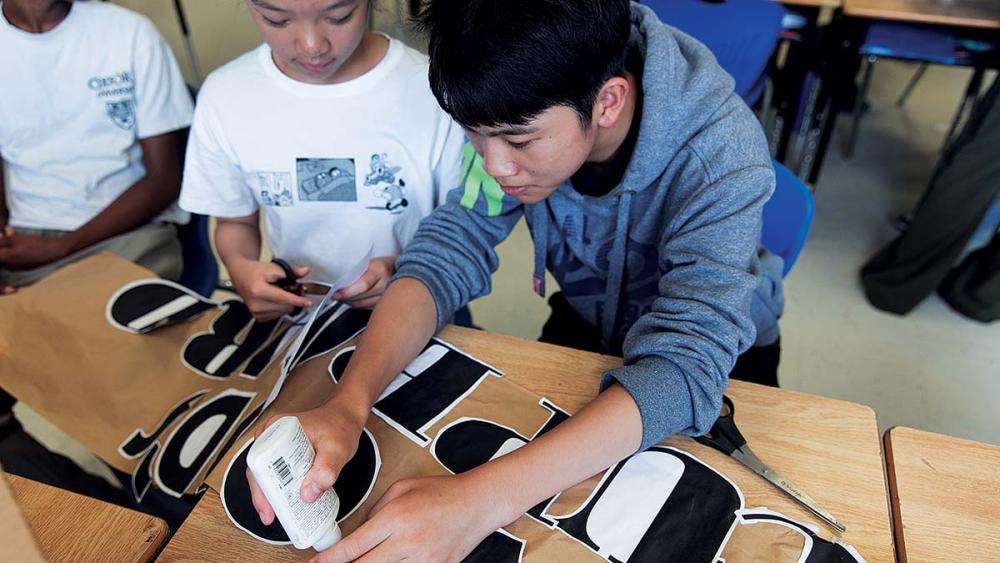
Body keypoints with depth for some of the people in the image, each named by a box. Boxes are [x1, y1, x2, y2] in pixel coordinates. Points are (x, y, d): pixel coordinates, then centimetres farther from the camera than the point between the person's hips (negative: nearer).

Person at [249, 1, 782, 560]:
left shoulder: (722, 157, -36)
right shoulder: (524, 110, -23)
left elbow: (684, 368, -42)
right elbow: (451, 247, -24)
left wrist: (482, 499, -53)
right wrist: (348, 404, -40)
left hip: (714, 353, -2)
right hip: (585, 324, 3)